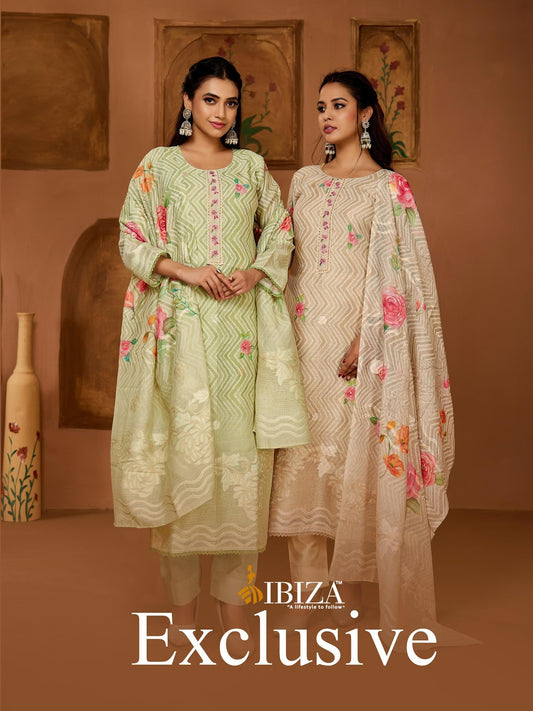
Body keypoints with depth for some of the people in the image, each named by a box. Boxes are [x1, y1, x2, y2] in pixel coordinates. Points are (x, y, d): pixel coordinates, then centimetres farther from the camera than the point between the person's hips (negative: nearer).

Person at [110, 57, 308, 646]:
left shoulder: (251, 166, 14)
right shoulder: (158, 165, 7)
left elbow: (280, 228, 15)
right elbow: (132, 240, 2)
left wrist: (255, 271, -5)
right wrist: (187, 270, -13)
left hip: (241, 323, 2)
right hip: (182, 325, -2)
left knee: (239, 447, 1)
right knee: (183, 446, -3)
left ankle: (232, 591, 12)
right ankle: (182, 598, 10)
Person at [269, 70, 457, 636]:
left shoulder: (387, 186, 0)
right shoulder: (304, 180, 15)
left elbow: (393, 272, -7)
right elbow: (289, 258, 16)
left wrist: (366, 339, -16)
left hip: (360, 337, -4)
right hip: (306, 335, 5)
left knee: (356, 459, -1)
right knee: (305, 452, 4)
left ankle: (349, 595, 11)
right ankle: (308, 593, 14)